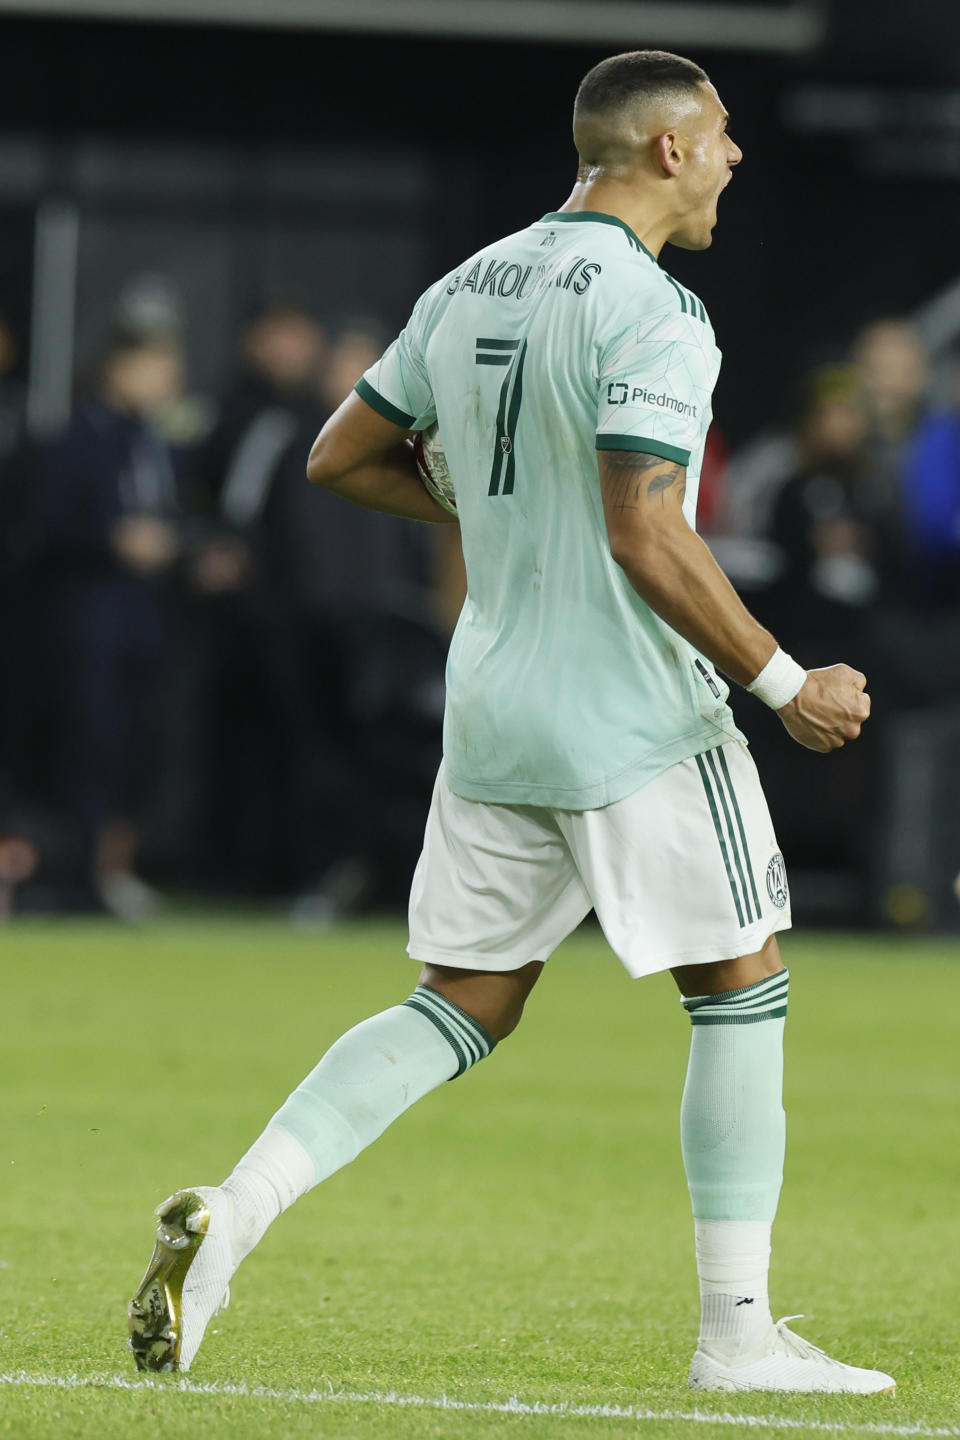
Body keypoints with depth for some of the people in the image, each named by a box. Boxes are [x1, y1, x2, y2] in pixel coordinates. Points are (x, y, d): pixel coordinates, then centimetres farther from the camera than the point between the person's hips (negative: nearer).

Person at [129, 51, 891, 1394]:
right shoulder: (650, 312, -15)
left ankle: (229, 1216, -7)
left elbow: (339, 458, 18)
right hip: (639, 723, -7)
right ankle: (737, 1329, 7)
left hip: (492, 712, 7)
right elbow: (649, 541, -22)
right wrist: (785, 684, -13)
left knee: (457, 1013, 11)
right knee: (743, 990, 6)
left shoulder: (468, 290, 10)